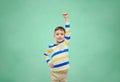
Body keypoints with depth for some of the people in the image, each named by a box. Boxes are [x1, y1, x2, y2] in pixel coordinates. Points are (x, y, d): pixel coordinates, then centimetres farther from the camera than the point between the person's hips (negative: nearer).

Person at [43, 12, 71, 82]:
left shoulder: (66, 43, -3)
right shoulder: (51, 47, -1)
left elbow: (68, 32, -10)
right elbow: (46, 54, 16)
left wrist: (66, 18, -15)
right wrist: (49, 62, -1)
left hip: (64, 72, 0)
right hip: (55, 73, 0)